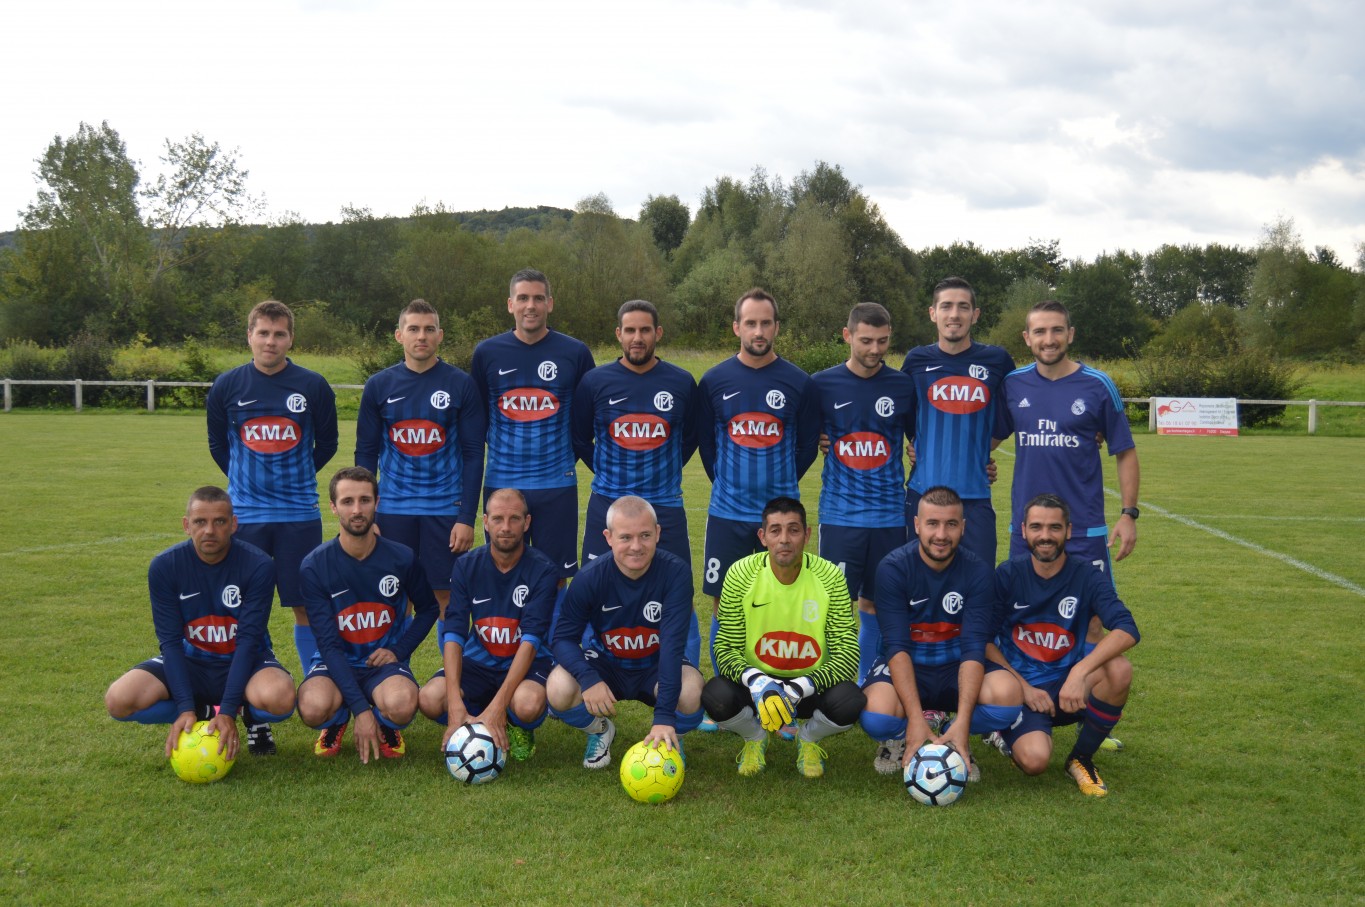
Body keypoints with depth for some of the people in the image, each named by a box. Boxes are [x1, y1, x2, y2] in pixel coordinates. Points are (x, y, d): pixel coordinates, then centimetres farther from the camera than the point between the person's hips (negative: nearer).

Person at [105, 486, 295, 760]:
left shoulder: (258, 566, -19)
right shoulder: (164, 566, -13)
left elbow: (249, 639, -21)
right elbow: (170, 641, -14)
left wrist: (228, 711, -29)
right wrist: (186, 708, -26)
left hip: (244, 662, -2)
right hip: (188, 663, 3)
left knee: (280, 698, -36)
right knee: (119, 700, -23)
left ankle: (252, 717, 2)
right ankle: (208, 713, 0)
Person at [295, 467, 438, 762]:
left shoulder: (402, 558, -8)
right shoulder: (315, 566, -12)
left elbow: (428, 609, 12)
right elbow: (329, 643, -15)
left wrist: (399, 650, -7)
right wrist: (360, 709, -23)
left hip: (383, 662, 0)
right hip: (335, 661, 0)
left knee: (402, 705, -34)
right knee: (313, 707, -33)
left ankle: (387, 725, 6)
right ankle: (338, 720, 7)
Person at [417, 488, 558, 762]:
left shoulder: (542, 570, -13)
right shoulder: (466, 566, -5)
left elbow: (531, 639, -21)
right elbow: (453, 634, -14)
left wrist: (498, 705, -32)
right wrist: (455, 704, -28)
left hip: (526, 664, -2)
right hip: (479, 661, 3)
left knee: (528, 704, -36)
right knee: (429, 699, -26)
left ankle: (518, 728, 2)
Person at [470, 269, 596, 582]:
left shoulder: (575, 353, 1)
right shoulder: (486, 353, 3)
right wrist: (504, 448, 9)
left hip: (556, 484, -1)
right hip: (500, 483, 1)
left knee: (555, 577, 5)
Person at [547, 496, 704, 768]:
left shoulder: (675, 573, -25)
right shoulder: (590, 578, -20)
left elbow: (673, 643, -32)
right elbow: (564, 637, -17)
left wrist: (664, 717, -40)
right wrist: (588, 679, -39)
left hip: (657, 666, -1)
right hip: (605, 665, 1)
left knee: (690, 692, -35)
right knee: (558, 690, -29)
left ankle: (672, 737, 3)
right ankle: (600, 730, 6)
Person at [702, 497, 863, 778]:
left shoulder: (830, 577, -15)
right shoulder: (741, 575, -15)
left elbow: (847, 651, -16)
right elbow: (726, 648, -13)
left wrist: (799, 688, -31)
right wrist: (755, 681, -34)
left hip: (810, 685, 0)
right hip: (755, 680, 0)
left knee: (850, 701, -31)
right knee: (715, 695, -31)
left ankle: (809, 739, 7)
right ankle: (755, 738, 7)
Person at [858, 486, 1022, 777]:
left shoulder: (978, 572, -11)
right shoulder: (893, 568, -14)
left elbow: (974, 647, -18)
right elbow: (897, 646, -21)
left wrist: (963, 720, -31)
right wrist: (915, 718, -32)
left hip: (956, 669, 2)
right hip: (906, 667, -2)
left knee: (1008, 694, -30)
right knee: (876, 716, -34)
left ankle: (951, 736, 1)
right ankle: (901, 738, 4)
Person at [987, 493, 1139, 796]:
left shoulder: (1086, 577, -5)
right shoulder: (1008, 575, -4)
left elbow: (1127, 630, -21)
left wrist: (1080, 672, -35)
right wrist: (1023, 687, -12)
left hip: (1068, 687, 1)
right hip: (1020, 687, -1)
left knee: (1120, 669, -29)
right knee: (1034, 760, -29)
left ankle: (1081, 758, -6)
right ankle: (1007, 731, 12)